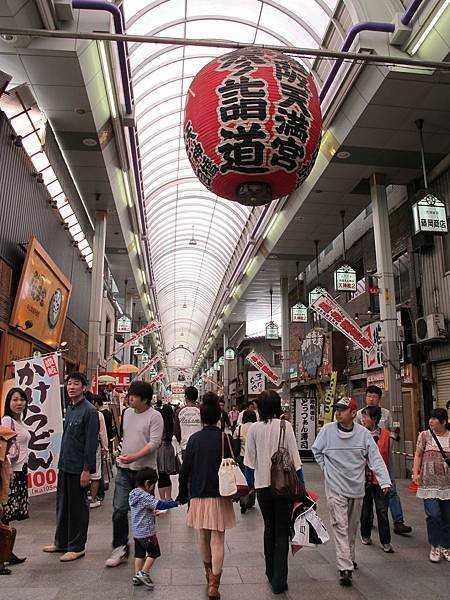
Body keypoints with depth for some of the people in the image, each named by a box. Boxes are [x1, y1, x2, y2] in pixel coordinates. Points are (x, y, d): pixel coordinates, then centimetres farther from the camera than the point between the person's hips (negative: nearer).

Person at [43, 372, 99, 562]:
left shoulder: (89, 411, -16)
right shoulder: (70, 409, 10)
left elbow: (91, 442, -19)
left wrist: (87, 470, -20)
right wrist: (61, 461, 15)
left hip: (78, 468, -8)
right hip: (64, 466, 8)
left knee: (78, 507, 5)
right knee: (62, 505, 18)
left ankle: (77, 547, 18)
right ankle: (61, 542, 33)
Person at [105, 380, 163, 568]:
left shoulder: (154, 416, -12)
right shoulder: (127, 413, 9)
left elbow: (154, 443, -19)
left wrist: (134, 457, -28)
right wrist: (121, 454, 15)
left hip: (144, 469, -5)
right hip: (124, 468, 5)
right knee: (119, 509, 0)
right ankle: (120, 547, 13)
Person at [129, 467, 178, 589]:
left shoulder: (132, 494, 3)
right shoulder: (145, 497, -25)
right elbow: (160, 504, -31)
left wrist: (151, 512, 18)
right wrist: (175, 502, -27)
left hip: (136, 531, 8)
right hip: (147, 532, -8)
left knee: (139, 553, 17)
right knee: (154, 552, 7)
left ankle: (137, 576, 22)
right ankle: (143, 573, 5)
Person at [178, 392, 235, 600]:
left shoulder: (194, 439, -5)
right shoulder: (226, 439, -8)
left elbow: (185, 469, -3)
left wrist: (183, 494, 9)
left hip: (199, 496, 2)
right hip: (220, 496, -2)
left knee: (204, 537, 20)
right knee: (217, 539, 6)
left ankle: (209, 573, 38)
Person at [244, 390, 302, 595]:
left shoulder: (254, 428, -4)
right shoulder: (285, 426, -11)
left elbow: (249, 460, 1)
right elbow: (294, 457, -8)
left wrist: (251, 484, 13)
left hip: (262, 485, 3)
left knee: (269, 528, 20)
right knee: (282, 531, 8)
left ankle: (271, 574, 30)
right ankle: (279, 580, 7)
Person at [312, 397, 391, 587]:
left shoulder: (363, 433, -8)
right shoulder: (327, 430, -10)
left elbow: (375, 459, -7)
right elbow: (316, 451, 6)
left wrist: (384, 481, -16)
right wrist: (327, 469, 1)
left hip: (357, 487, 3)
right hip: (335, 488, -2)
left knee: (352, 526, 19)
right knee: (340, 527, -6)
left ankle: (350, 557, 39)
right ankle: (345, 568, 0)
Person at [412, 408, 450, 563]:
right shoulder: (425, 435, 1)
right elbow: (418, 455, 4)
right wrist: (415, 473, -5)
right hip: (429, 483, -1)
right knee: (433, 515, -8)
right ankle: (435, 547, 10)